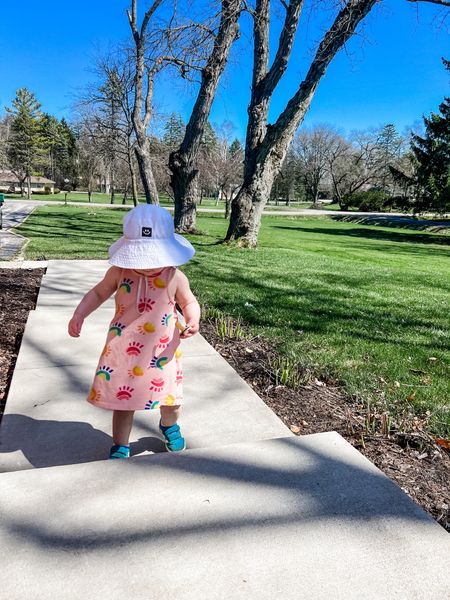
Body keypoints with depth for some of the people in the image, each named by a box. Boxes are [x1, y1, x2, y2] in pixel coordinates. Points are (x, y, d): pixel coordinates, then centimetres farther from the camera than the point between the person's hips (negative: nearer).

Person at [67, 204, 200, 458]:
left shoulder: (175, 277, -13)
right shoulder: (119, 272, -10)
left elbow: (189, 302, 2)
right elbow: (98, 292, 6)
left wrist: (193, 320, -19)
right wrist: (79, 314, -6)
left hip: (162, 351, 1)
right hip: (124, 350, 0)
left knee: (170, 396, 17)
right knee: (122, 398, 8)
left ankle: (170, 427, 53)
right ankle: (120, 447, 31)